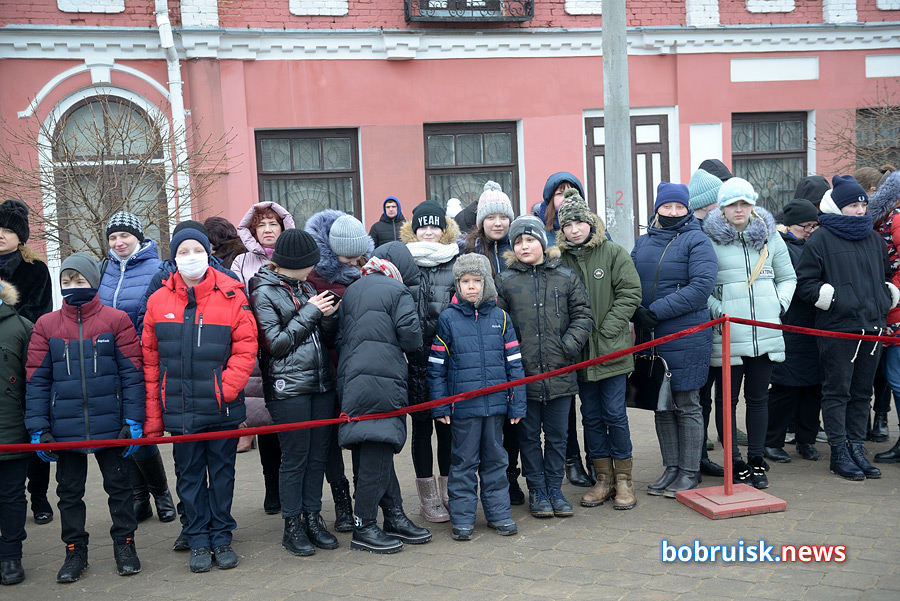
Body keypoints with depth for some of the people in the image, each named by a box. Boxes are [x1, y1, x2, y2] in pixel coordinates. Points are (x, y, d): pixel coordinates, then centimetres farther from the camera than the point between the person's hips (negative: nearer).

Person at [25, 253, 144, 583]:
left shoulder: (116, 320, -4)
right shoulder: (46, 325, 1)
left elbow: (132, 374, -5)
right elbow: (36, 380, 1)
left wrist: (133, 421, -8)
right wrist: (39, 429, -4)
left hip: (109, 425, -2)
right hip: (65, 428, 2)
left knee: (118, 485, 11)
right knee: (69, 490, 13)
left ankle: (124, 544, 26)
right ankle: (75, 551, 27)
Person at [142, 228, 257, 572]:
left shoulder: (231, 296, -4)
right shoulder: (159, 301, 2)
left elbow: (245, 350, -5)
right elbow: (150, 361, 4)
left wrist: (226, 390, -15)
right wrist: (152, 416, 2)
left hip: (222, 408, -1)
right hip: (179, 410, 1)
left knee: (222, 472, 10)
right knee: (189, 475, 10)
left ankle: (222, 537, 24)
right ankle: (199, 541, 22)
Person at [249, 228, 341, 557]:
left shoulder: (305, 287, 15)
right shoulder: (263, 293, -6)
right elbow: (274, 343, -12)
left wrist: (328, 316, -4)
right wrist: (309, 313, -10)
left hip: (321, 382, 7)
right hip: (288, 387, -6)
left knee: (318, 454, 9)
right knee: (294, 457, -2)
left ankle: (313, 518, 19)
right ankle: (292, 526, 9)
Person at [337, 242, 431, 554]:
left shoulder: (350, 291, 15)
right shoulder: (398, 292, -4)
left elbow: (340, 337, 15)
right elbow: (411, 335, -10)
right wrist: (408, 347, 11)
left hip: (351, 381, 7)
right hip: (383, 380, -7)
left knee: (377, 451, 12)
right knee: (376, 451, -3)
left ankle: (394, 517, 20)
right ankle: (364, 528, 2)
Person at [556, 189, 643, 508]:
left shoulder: (613, 253, -3)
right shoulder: (559, 258, 3)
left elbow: (630, 294, -5)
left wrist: (606, 330, -12)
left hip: (612, 350, -3)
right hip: (579, 351, 3)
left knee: (615, 413, 0)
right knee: (592, 416, 10)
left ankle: (623, 479, 14)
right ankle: (603, 478, 21)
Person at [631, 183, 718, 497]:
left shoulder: (697, 241, -4)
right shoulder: (643, 242, 13)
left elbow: (701, 286, -16)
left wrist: (656, 311, -19)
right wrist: (636, 313, -7)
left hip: (686, 338, -5)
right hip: (650, 338, 6)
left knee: (687, 405, 2)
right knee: (661, 404, 11)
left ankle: (690, 471, 13)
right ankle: (671, 468, 23)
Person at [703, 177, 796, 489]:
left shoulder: (770, 236, 11)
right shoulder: (709, 239, -1)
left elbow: (787, 277, 20)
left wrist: (780, 304, 5)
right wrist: (716, 309, -11)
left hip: (765, 333, 3)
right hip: (727, 334, -3)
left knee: (758, 398, 10)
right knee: (727, 399, 3)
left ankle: (756, 461, 20)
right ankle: (735, 464, 13)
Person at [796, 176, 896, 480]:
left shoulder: (874, 238, 16)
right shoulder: (821, 239, -3)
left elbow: (886, 275, 28)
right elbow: (804, 283, -5)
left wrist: (887, 299, 11)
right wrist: (834, 299, -12)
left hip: (872, 327, 6)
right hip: (836, 328, -6)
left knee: (862, 392, 10)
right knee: (837, 392, 0)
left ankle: (856, 448, 18)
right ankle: (840, 453, 7)